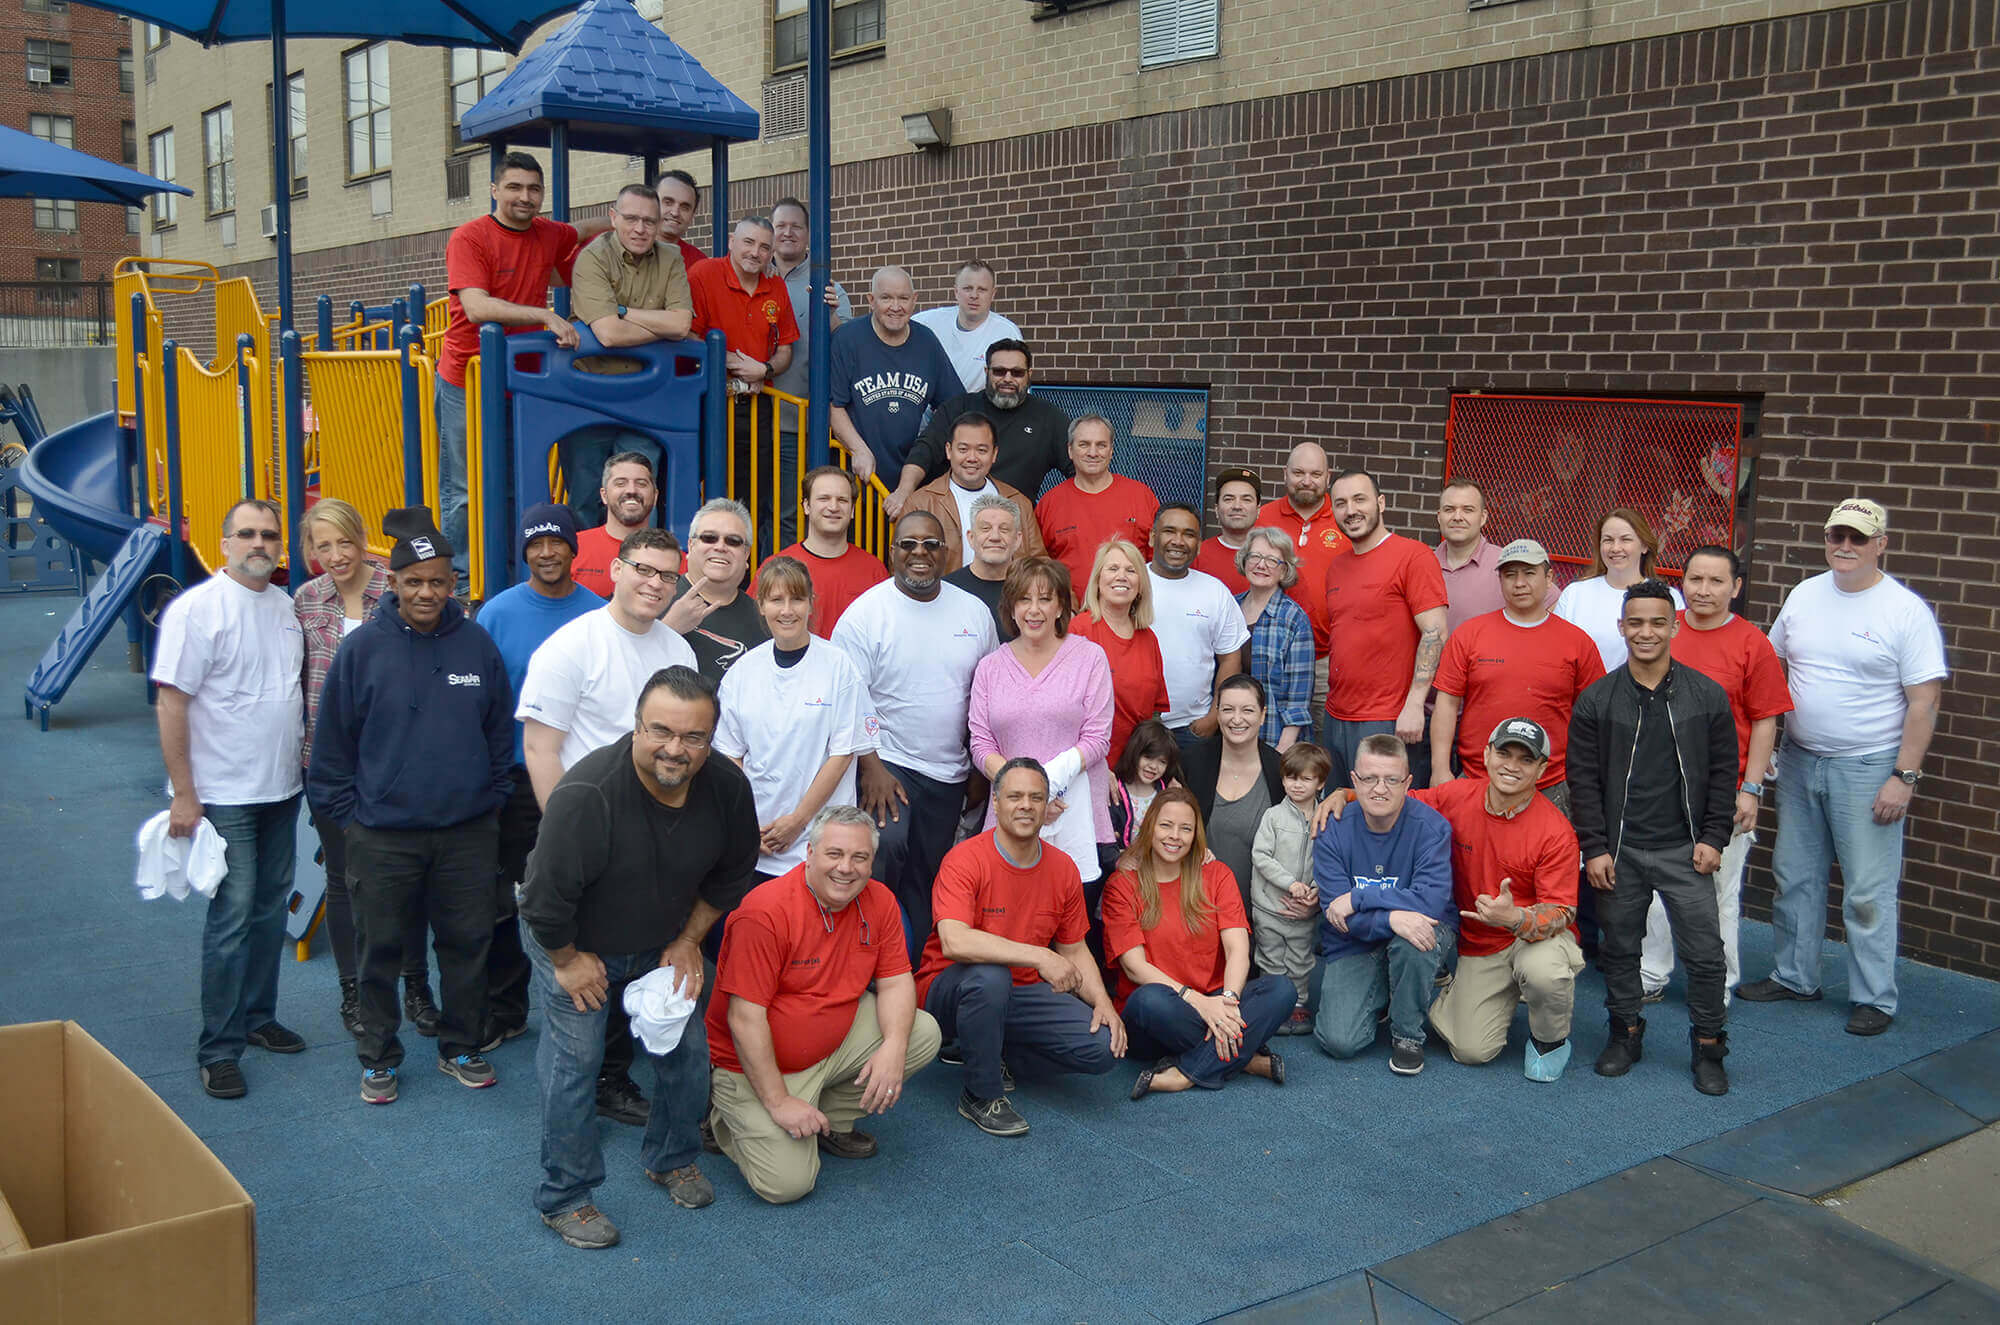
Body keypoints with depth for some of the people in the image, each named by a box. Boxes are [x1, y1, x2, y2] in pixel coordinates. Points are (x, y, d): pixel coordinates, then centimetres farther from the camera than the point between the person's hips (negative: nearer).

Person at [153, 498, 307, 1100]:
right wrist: (183, 795, -16)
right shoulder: (198, 609, -13)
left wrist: (302, 758, 13)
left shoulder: (286, 606, 7)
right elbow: (171, 702, -14)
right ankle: (218, 1049, 6)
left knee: (271, 909, 15)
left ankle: (258, 1017, 30)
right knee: (231, 918, -4)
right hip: (225, 796, -7)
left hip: (282, 789, 7)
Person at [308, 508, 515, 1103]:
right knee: (380, 950, 10)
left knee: (468, 943, 12)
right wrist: (346, 813, -2)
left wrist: (492, 799, 6)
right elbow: (332, 742, 1)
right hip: (382, 836, -2)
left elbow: (501, 731, 9)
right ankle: (378, 1058, 27)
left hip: (468, 831, 2)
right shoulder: (363, 647, -6)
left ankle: (462, 1048, 30)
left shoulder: (477, 642, 0)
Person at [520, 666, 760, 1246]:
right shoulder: (588, 793, -37)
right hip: (573, 943, -5)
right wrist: (568, 960, -15)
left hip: (663, 943, 5)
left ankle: (673, 1158, 34)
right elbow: (546, 898, -28)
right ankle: (564, 1197, 15)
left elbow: (732, 874, 0)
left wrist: (689, 939, 1)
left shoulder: (727, 787, -19)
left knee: (686, 1051, 8)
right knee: (573, 1063, -4)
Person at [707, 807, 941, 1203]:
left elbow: (895, 981, -2)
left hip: (836, 1043, 6)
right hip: (756, 1063, -6)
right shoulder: (766, 911, -25)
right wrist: (778, 1102, -23)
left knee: (922, 1033, -11)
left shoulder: (880, 903, -5)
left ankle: (830, 1121, 6)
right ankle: (733, 1116, 13)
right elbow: (746, 1019, -24)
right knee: (787, 1182, -18)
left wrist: (894, 1047, -22)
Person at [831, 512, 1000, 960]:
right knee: (887, 843, -26)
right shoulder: (866, 613, -6)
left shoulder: (975, 611, 7)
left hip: (949, 772, 5)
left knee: (927, 879, 10)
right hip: (886, 760, -4)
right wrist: (871, 767, -16)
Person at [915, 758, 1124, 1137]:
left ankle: (988, 1049, 9)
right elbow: (954, 942, -33)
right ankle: (981, 1095, -15)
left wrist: (1103, 1003, -8)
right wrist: (1039, 957, -34)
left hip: (1019, 994, 5)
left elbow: (1074, 950, 10)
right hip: (950, 992, -5)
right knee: (989, 975, -40)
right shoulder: (965, 860, -17)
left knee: (1104, 1047, -15)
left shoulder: (1063, 869, 1)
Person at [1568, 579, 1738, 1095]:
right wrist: (1594, 847, -3)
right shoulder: (1596, 700, 0)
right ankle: (1626, 1033, 29)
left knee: (1704, 951, -1)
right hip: (1619, 851, 1)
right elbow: (1584, 778, 1)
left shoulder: (1707, 696, 1)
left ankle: (1708, 1047, 15)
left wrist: (1713, 838, -1)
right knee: (1619, 946, 11)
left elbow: (1723, 773, 5)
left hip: (1685, 850, -1)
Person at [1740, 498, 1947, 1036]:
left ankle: (1874, 998, 13)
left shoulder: (1907, 610, -9)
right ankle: (1794, 977, 29)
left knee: (1869, 891, 0)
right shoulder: (1804, 595, 6)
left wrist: (1904, 777, -15)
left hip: (1867, 769, -5)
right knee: (1795, 876, 14)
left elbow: (1923, 703, -11)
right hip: (1799, 760, 5)